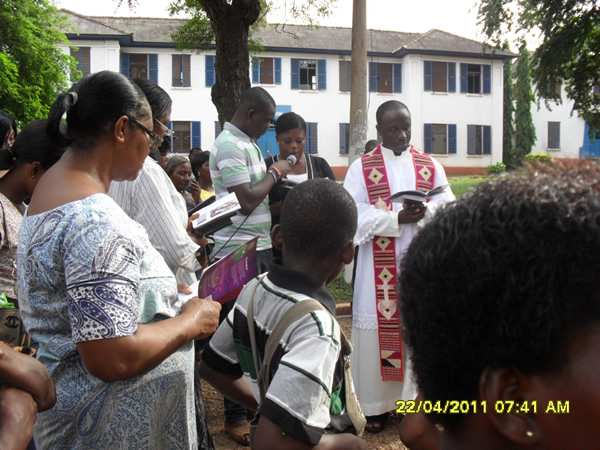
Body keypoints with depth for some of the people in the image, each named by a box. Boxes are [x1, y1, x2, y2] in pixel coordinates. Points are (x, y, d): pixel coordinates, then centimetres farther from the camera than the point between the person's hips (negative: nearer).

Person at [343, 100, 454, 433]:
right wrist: (399, 218, -17)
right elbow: (354, 214, -8)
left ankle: (414, 397, 19)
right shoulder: (361, 168, 4)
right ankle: (375, 404, 13)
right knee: (378, 328, 1)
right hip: (379, 267, -2)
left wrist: (425, 212, -18)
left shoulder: (431, 166, 11)